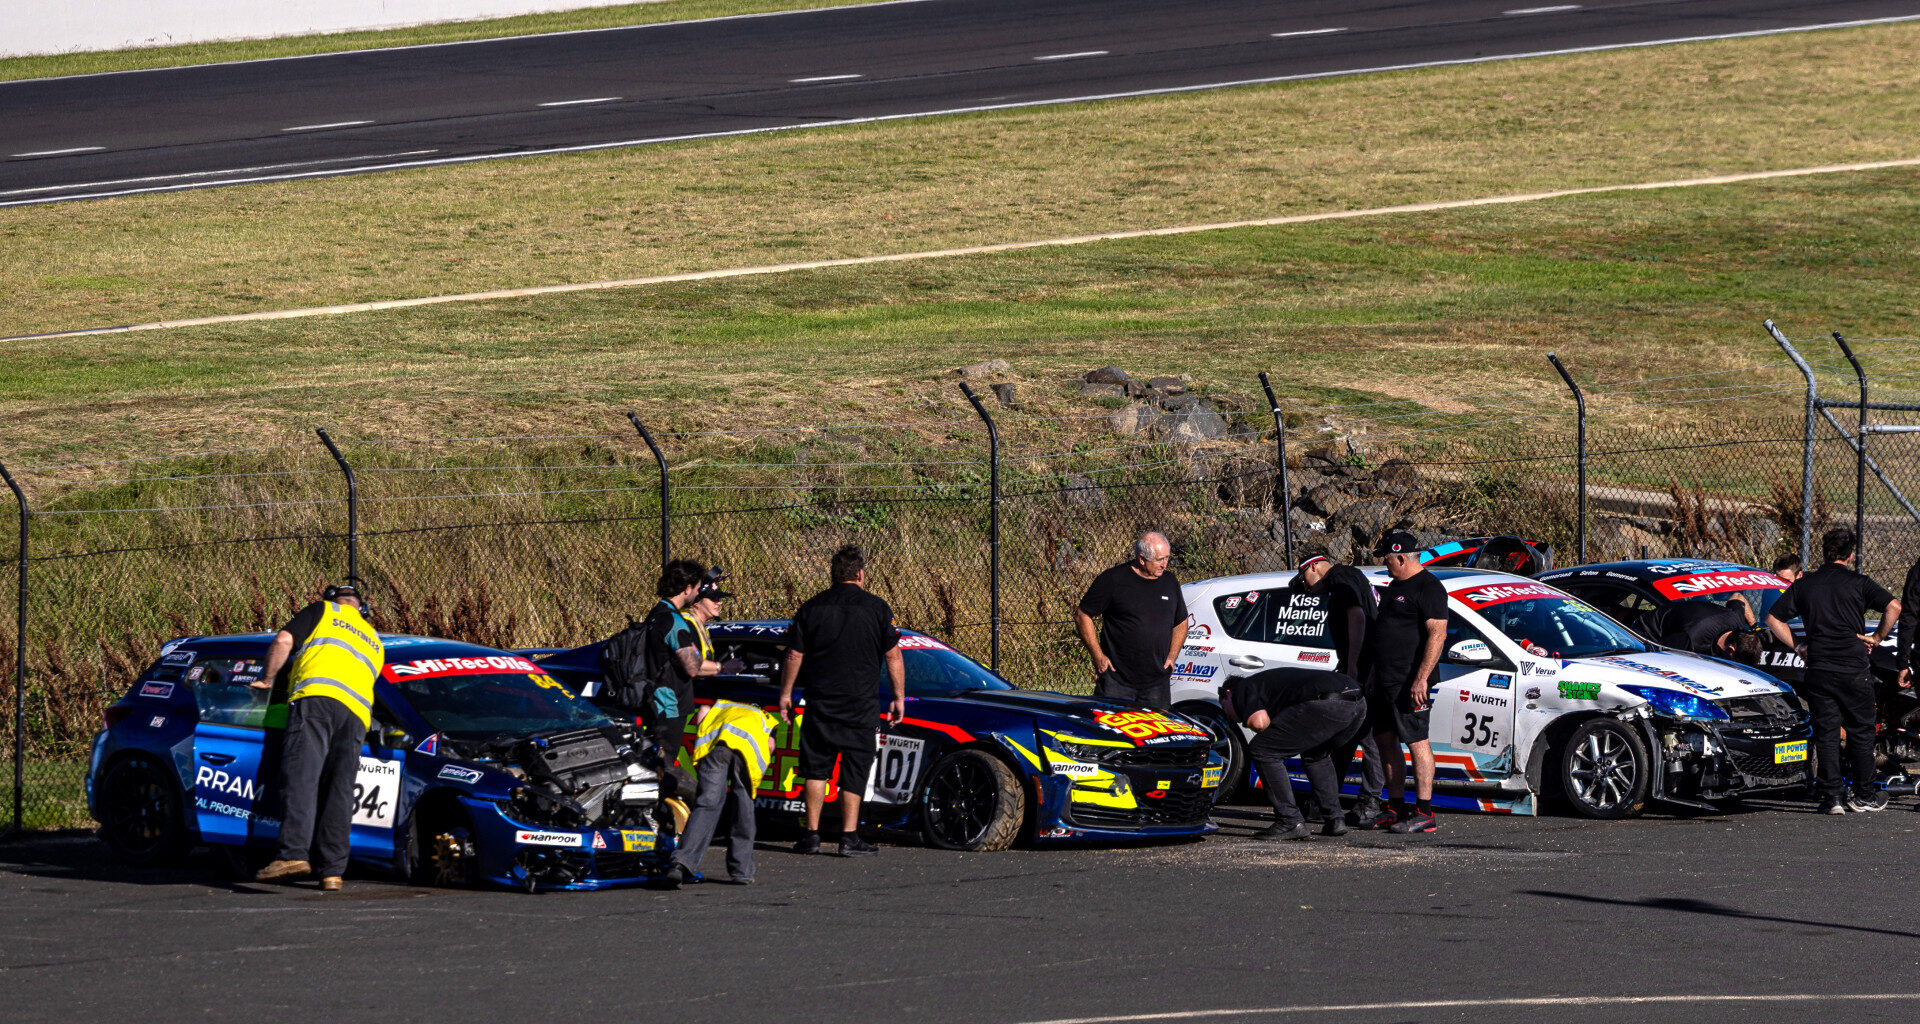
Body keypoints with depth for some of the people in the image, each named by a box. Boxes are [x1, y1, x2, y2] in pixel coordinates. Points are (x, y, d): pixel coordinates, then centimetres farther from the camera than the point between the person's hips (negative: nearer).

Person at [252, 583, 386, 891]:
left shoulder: (324, 611, 20)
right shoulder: (374, 640, 36)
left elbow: (284, 640, 7)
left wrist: (268, 679, 18)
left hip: (318, 696, -5)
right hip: (357, 715, 5)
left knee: (301, 779, -15)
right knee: (339, 790, 2)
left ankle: (294, 853, -31)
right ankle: (332, 870, -8)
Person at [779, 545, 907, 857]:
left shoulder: (812, 607, 2)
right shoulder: (876, 608, -2)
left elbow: (794, 656, 4)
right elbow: (893, 657, -1)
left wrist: (786, 694, 13)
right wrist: (899, 698, 7)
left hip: (820, 702, 1)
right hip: (862, 703, -1)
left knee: (816, 768, 9)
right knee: (854, 771, 3)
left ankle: (811, 834, 6)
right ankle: (849, 838, -1)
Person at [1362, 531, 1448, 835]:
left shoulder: (1428, 588, -13)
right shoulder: (1396, 586, 18)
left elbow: (1437, 634, -20)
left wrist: (1421, 679, -25)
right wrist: (1372, 674, 25)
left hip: (1408, 683, -10)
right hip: (1384, 681, 10)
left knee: (1416, 742, -8)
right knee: (1385, 741, 11)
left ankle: (1424, 813, -8)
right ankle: (1397, 810, 17)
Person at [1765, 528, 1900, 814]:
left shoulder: (1803, 585, 8)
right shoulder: (1858, 583, -1)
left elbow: (1774, 618, 8)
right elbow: (1893, 607, -13)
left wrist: (1798, 646, 11)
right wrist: (1877, 638, -1)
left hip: (1818, 670, 2)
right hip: (1853, 669, -2)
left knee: (1826, 734, 5)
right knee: (1860, 731, 10)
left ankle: (1832, 797, 0)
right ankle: (1864, 795, 14)